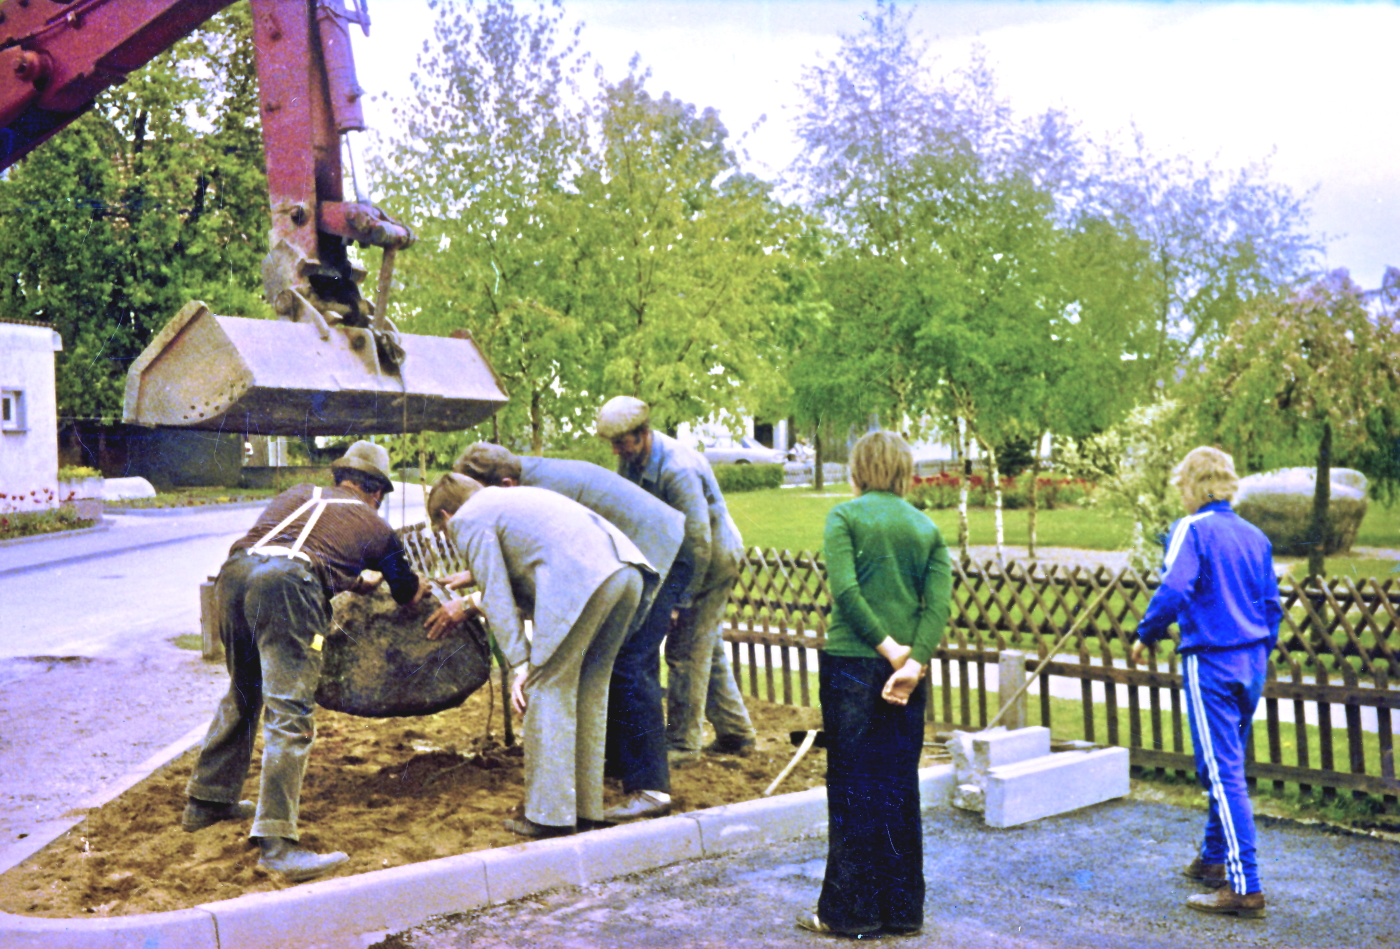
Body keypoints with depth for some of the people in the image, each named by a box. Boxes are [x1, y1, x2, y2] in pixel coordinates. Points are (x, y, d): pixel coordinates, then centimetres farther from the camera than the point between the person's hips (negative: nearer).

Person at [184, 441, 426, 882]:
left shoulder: (299, 494, 33)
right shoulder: (377, 528, 24)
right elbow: (408, 594, 38)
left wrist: (352, 580, 49)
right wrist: (428, 584, 63)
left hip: (234, 570, 6)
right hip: (287, 584, -6)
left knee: (242, 695, 24)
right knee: (289, 714, -7)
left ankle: (207, 800, 37)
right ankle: (276, 842, -12)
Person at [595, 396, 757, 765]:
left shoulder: (678, 470, -30)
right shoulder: (632, 458, -2)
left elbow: (699, 541, -29)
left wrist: (683, 600, -25)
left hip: (713, 559, -9)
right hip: (689, 556, 9)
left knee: (686, 650, -8)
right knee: (707, 647, 15)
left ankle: (682, 744, 2)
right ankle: (736, 733, 25)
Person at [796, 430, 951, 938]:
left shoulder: (845, 516, -1)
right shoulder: (928, 529, 10)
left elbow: (844, 589, -15)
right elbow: (939, 603, -4)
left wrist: (889, 648, -11)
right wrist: (912, 663, -13)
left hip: (851, 663, -4)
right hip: (906, 670, 4)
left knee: (852, 788, 3)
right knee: (899, 789, 12)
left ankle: (850, 910, 11)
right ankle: (902, 907, 20)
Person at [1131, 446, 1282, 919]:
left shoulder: (1192, 529, -10)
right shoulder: (1254, 535, 12)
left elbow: (1173, 589, -22)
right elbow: (1271, 604, 14)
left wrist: (1147, 634, -7)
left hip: (1211, 662, -8)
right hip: (1251, 660, 8)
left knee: (1222, 772, -6)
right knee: (1228, 766, 19)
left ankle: (1244, 886, -7)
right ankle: (1214, 858, 33)